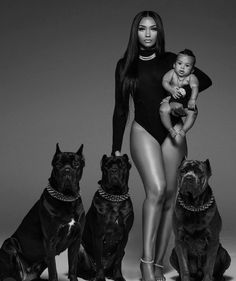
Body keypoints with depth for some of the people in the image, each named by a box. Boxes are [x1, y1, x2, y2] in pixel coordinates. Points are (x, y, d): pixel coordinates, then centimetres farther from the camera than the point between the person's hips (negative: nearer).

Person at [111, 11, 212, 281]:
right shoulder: (125, 65, 8)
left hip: (172, 132, 2)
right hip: (144, 131, -2)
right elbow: (120, 109, 9)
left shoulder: (170, 60, 8)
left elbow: (205, 79, 13)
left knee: (169, 197, 0)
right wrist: (115, 148, 6)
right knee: (156, 189, -24)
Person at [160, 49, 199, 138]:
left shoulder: (191, 77, -9)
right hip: (170, 100, 0)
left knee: (192, 112, -28)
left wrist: (193, 99, -42)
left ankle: (183, 130, -14)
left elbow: (194, 87, -23)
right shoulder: (172, 73, -4)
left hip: (185, 101, 0)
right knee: (164, 110, -30)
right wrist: (172, 90, -37)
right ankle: (171, 130, -14)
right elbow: (165, 81, -16)